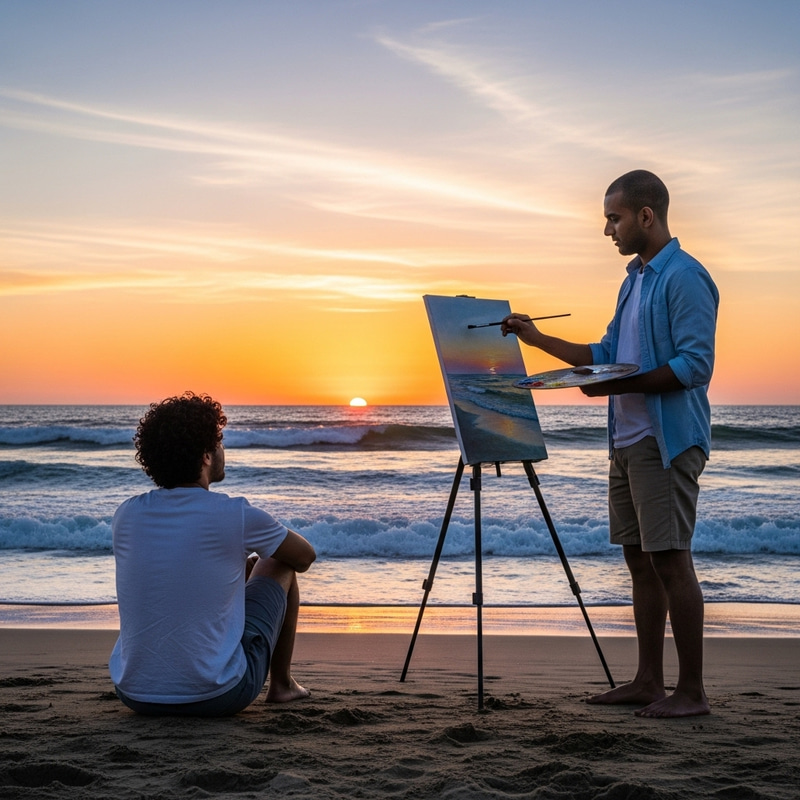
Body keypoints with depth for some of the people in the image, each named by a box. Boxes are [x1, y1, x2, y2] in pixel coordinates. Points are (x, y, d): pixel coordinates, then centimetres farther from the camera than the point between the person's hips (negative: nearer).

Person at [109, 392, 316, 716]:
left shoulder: (125, 515, -1)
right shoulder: (236, 516, -14)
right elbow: (305, 556, 6)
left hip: (135, 696, 5)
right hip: (216, 698, -4)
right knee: (281, 567, 16)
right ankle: (281, 683, 32)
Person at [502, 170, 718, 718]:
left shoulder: (684, 277, -11)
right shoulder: (634, 280, 19)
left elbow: (696, 364, -18)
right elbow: (607, 354, 22)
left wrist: (624, 384, -23)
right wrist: (538, 339, 18)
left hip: (668, 441, -10)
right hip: (628, 441, 10)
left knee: (670, 559, -8)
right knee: (640, 558, 11)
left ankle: (692, 692, 0)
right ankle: (649, 682, 19)